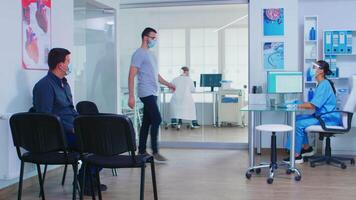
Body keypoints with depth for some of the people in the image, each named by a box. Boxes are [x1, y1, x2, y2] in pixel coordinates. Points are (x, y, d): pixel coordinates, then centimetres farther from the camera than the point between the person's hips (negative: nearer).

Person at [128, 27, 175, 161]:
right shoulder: (139, 54, -10)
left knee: (147, 122, 9)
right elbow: (131, 75, -15)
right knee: (157, 120, -11)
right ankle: (154, 151, -3)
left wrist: (167, 84, 22)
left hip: (152, 93, 9)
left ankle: (141, 151, 15)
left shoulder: (150, 54, 18)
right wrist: (131, 96, -21)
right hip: (146, 93, -9)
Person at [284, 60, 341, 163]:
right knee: (297, 119, 8)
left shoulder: (324, 85, -18)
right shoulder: (322, 84, 14)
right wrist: (299, 103, 5)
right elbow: (315, 104, 14)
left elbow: (313, 105, -23)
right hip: (322, 115, 10)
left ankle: (297, 155, -11)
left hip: (328, 118, -10)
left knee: (299, 124, -18)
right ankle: (307, 148, 16)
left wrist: (296, 106, -15)